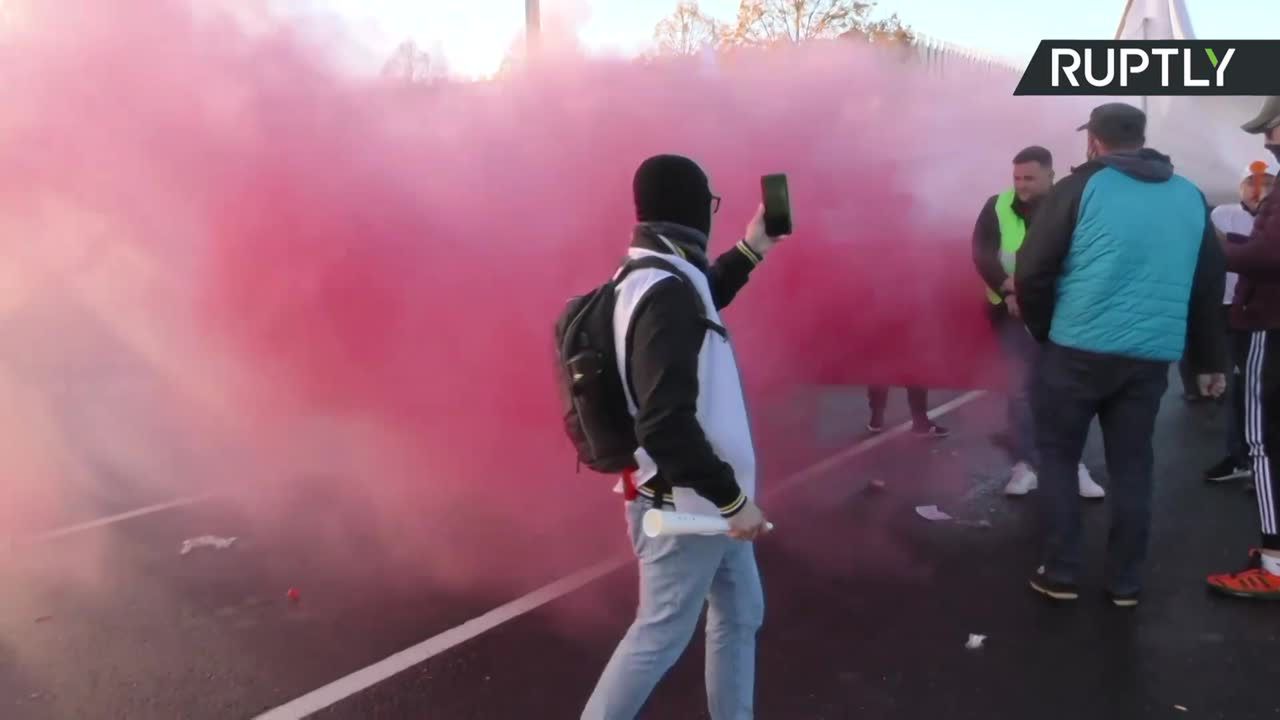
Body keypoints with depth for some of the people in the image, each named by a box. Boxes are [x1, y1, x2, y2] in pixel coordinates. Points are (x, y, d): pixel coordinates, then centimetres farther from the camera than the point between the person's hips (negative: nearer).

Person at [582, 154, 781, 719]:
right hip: (684, 503, -10)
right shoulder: (665, 292, -27)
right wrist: (732, 497, -24)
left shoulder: (650, 276, 5)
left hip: (701, 496, 10)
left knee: (740, 613, 21)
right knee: (660, 636, 5)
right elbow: (667, 425, -33)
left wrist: (751, 250, 21)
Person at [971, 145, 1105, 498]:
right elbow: (982, 254, -6)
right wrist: (1007, 289, -21)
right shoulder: (997, 207, -2)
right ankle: (1024, 465, 9)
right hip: (1014, 309, 0)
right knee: (1020, 388, 1)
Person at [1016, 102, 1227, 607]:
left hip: (1078, 351, -4)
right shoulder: (1190, 197, 13)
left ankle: (1059, 576, 11)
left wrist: (1042, 329, 8)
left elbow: (1032, 271, -8)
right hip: (1151, 357, 4)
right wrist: (1210, 360, 22)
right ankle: (1125, 583, 19)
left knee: (1058, 457, 10)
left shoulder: (1081, 187, -3)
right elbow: (1210, 286, 16)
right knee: (1132, 466, 13)